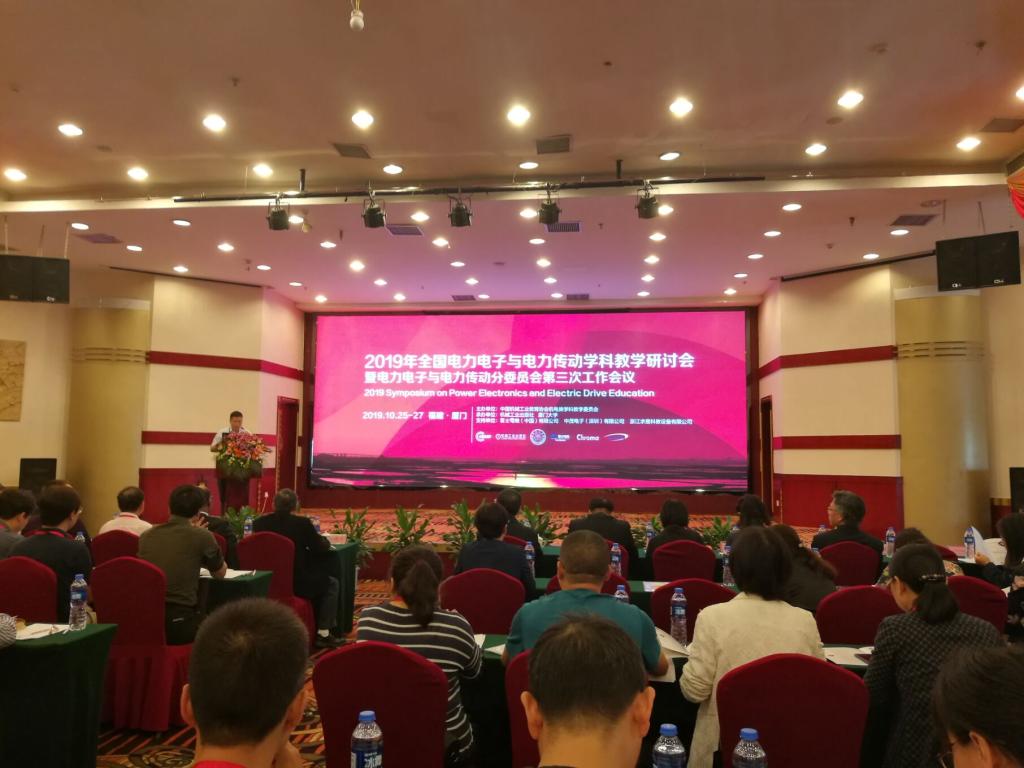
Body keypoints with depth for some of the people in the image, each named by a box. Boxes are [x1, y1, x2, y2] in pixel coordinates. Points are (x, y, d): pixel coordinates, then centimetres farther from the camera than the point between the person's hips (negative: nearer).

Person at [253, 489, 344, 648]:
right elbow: (321, 548, -5)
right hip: (297, 583, -6)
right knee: (332, 584, 18)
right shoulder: (302, 523, -15)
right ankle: (323, 634, 12)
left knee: (318, 578, 31)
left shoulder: (259, 523, -2)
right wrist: (325, 540, 18)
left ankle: (314, 628, 34)